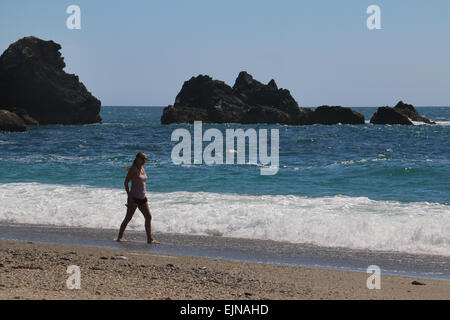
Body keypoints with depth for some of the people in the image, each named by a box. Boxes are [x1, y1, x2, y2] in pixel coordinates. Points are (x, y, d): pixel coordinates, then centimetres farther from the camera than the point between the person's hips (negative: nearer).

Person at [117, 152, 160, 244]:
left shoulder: (142, 169, 12)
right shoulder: (133, 169, -9)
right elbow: (126, 182, -11)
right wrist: (129, 196, -16)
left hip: (142, 198, 7)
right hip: (134, 197, -7)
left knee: (148, 217, 1)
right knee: (128, 218, -3)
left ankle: (150, 239, 4)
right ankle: (120, 237, 6)